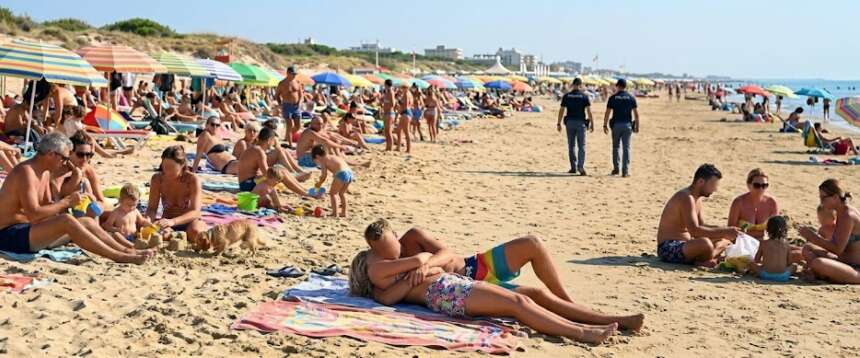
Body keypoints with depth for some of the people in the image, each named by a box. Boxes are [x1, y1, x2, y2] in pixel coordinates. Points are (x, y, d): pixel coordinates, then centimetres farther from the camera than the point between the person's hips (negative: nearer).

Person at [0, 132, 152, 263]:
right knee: (66, 221, -30)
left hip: (31, 230, 10)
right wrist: (66, 202, -18)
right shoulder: (25, 172, -18)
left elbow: (47, 207, 15)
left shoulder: (45, 173, 13)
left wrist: (66, 202, -4)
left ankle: (126, 251, -3)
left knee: (88, 222, 1)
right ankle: (118, 256, -30)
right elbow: (33, 214, -26)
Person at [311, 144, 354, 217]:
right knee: (342, 193, 24)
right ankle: (344, 212, 27)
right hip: (350, 173, 8)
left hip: (341, 174, -8)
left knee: (333, 193, 7)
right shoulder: (333, 157, 30)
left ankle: (334, 213, 1)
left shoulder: (323, 161, 8)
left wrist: (319, 183, 16)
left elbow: (324, 175, 1)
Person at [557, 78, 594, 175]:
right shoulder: (584, 96, -4)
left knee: (571, 146, 11)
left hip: (570, 122, 2)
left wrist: (558, 123, 7)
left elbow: (561, 111, 1)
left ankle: (573, 168, 14)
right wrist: (592, 124, -1)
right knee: (581, 146, 0)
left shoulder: (566, 96, 1)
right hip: (581, 122, -2)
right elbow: (589, 111, -7)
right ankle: (581, 166, -15)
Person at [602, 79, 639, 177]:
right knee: (626, 147, 2)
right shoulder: (631, 98, 2)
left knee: (616, 147, 14)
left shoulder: (613, 98, -2)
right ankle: (625, 171, -2)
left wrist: (605, 125, 3)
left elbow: (607, 113, -4)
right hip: (627, 125, 1)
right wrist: (637, 126, 7)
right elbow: (636, 114, 0)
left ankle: (616, 168, 16)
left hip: (616, 125, -1)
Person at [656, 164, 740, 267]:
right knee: (705, 243, -39)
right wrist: (724, 231, -25)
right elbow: (694, 230, -28)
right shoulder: (686, 197, -19)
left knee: (725, 240, 18)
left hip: (684, 244, 11)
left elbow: (702, 226, 18)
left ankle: (705, 260, -9)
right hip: (669, 248, -11)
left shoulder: (697, 199, 14)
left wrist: (725, 231, 3)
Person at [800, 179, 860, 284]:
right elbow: (834, 243, 13)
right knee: (808, 249, 14)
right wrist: (814, 236, -1)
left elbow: (837, 249, -22)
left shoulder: (848, 216, -18)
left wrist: (813, 237, -17)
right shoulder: (841, 213, 10)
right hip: (845, 263, 10)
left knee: (817, 263, -32)